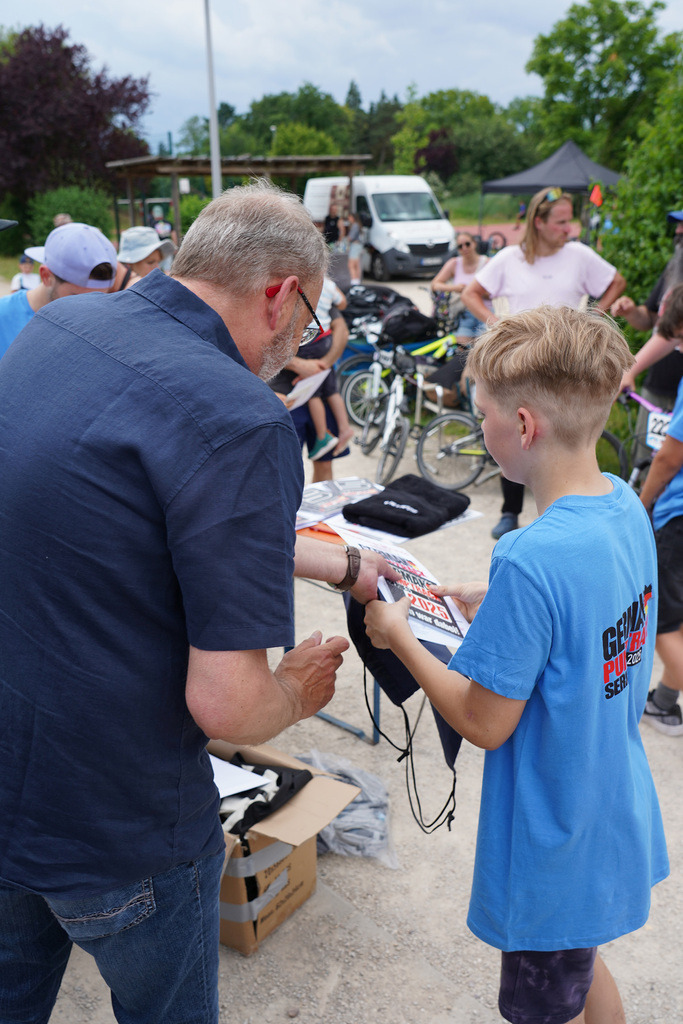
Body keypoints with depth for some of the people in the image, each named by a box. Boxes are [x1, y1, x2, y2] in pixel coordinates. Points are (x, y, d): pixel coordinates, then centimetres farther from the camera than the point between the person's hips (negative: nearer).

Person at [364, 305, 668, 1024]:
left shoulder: (530, 560, -34)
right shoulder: (626, 507, -7)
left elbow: (484, 723, -23)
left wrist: (399, 635, -13)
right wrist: (494, 607, 3)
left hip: (555, 848, -8)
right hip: (616, 819, 8)